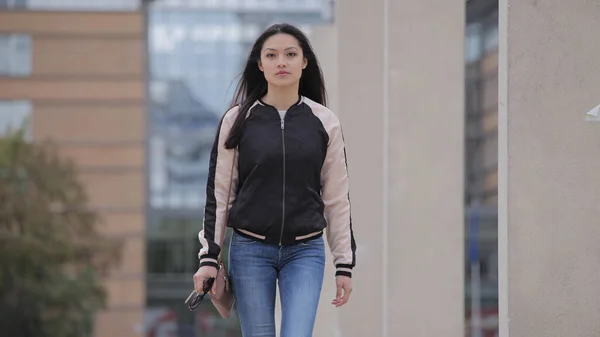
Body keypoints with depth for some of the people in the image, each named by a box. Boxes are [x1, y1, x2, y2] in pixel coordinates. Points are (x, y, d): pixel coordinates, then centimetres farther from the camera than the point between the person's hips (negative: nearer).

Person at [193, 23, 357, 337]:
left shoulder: (324, 122, 2)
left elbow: (337, 198, 5)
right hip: (250, 251, 0)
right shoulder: (237, 120, 0)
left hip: (306, 252, 0)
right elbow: (218, 192, 3)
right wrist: (208, 257, -3)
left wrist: (345, 263, 4)